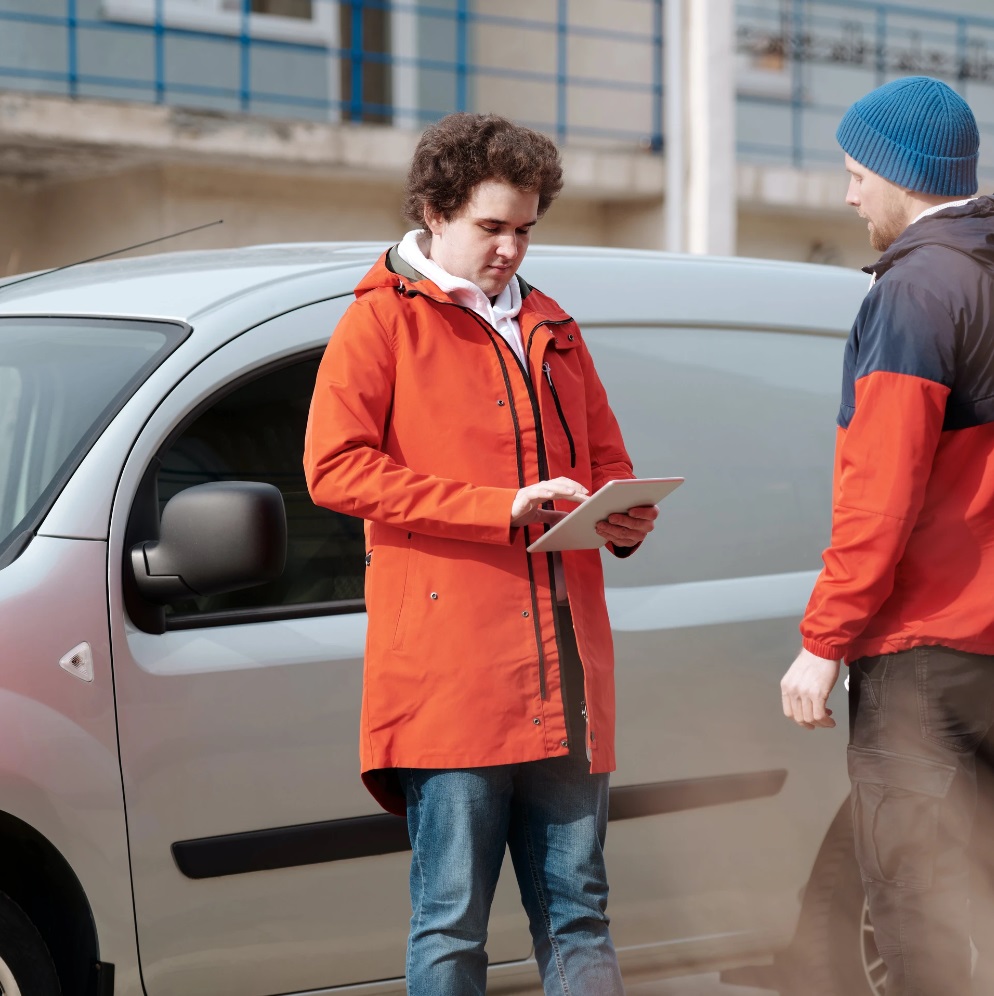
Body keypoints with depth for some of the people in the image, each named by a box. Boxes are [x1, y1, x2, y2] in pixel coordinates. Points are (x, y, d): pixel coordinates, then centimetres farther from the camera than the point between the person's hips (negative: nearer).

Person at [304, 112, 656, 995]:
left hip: (564, 672, 6)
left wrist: (623, 519, 4)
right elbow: (334, 466, -9)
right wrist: (500, 508, -15)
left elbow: (607, 460, 29)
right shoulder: (383, 318, 4)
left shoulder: (549, 328, 23)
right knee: (451, 921, -3)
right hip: (450, 670, -6)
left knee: (577, 913, 7)